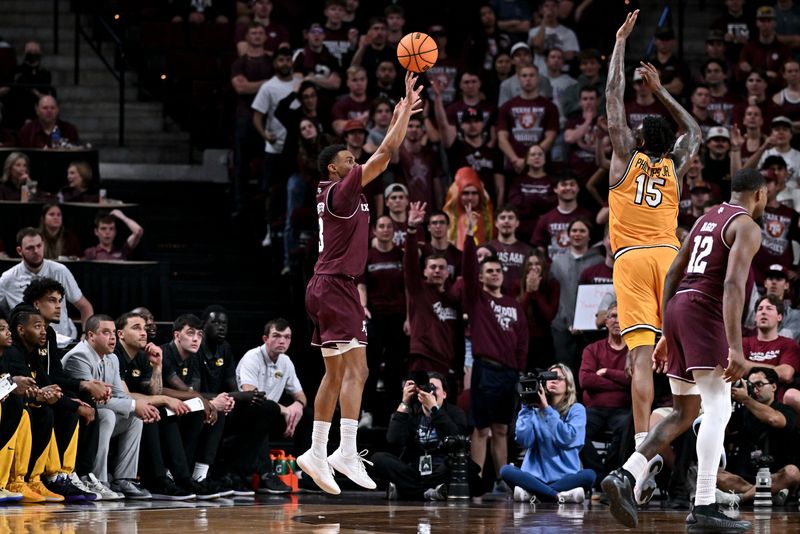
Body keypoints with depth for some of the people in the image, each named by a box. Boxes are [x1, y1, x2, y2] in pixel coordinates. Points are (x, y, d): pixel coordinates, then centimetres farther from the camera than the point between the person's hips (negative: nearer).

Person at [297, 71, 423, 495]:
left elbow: (382, 157, 26)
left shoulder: (339, 191, 15)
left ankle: (317, 452, 13)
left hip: (329, 286, 10)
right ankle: (347, 451, -24)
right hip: (335, 286, -10)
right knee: (355, 369, -16)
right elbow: (384, 155, -14)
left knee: (335, 374, 12)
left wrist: (401, 116, 24)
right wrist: (406, 109, -8)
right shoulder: (341, 191, -10)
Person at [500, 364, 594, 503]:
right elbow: (524, 441, -4)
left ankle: (533, 492, -30)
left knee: (589, 475, -32)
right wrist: (526, 408, -5)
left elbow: (567, 439, -13)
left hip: (565, 476, -1)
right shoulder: (535, 409, 11)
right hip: (536, 475, 1)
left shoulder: (576, 409, 4)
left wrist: (547, 409, -11)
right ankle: (559, 495, -34)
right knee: (506, 471, -26)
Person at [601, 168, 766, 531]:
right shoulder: (746, 226, -4)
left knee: (684, 412, 15)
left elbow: (672, 276, 22)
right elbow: (733, 285, -19)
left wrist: (666, 335, 25)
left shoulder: (706, 220, 22)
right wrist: (735, 347, -25)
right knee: (718, 409, -13)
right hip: (705, 311, -9)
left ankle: (626, 476, -1)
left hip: (677, 308, 9)